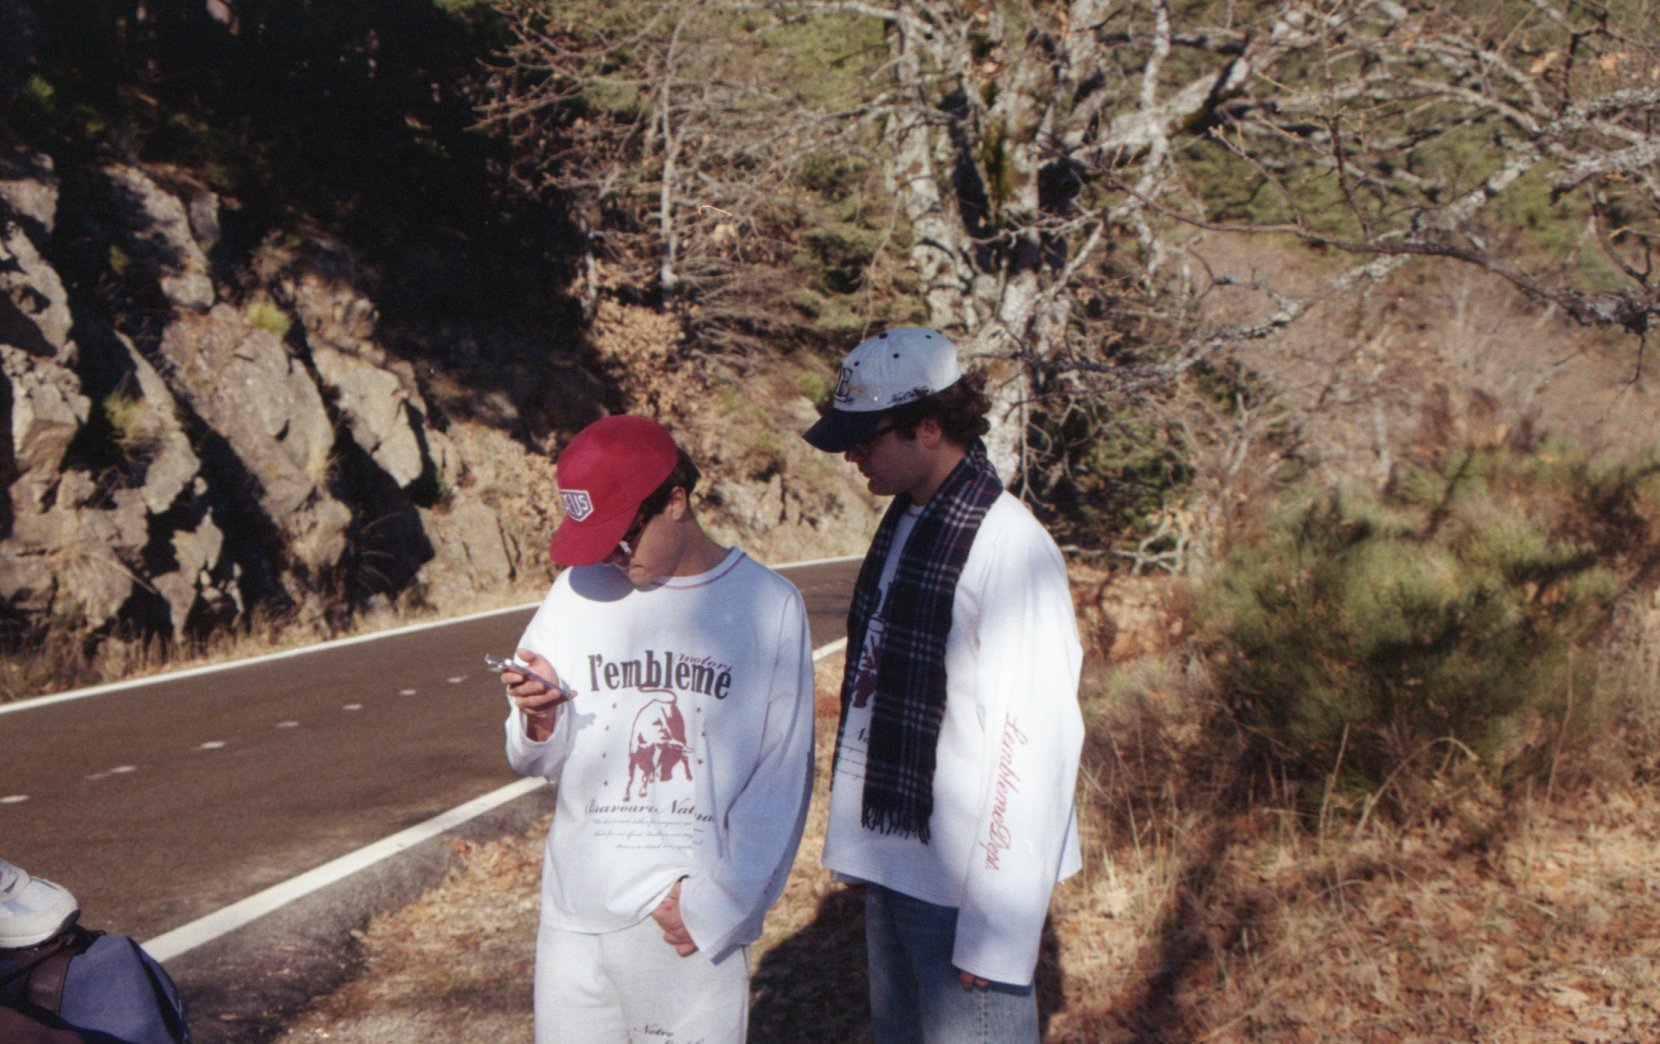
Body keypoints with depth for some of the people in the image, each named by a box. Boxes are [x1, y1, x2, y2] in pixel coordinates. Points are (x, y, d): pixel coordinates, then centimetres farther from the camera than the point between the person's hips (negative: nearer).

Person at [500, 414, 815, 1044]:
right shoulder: (576, 593, 4)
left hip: (699, 924, -2)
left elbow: (783, 780, -2)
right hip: (576, 916, 2)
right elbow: (534, 764, 10)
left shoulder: (769, 606, -3)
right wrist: (539, 725, -12)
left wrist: (716, 902, -8)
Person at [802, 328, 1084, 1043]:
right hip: (892, 863, 9)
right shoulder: (903, 522, 8)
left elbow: (1033, 745, -21)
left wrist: (998, 929, -20)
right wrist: (861, 837, 14)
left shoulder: (1010, 549, -20)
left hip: (967, 879, -9)